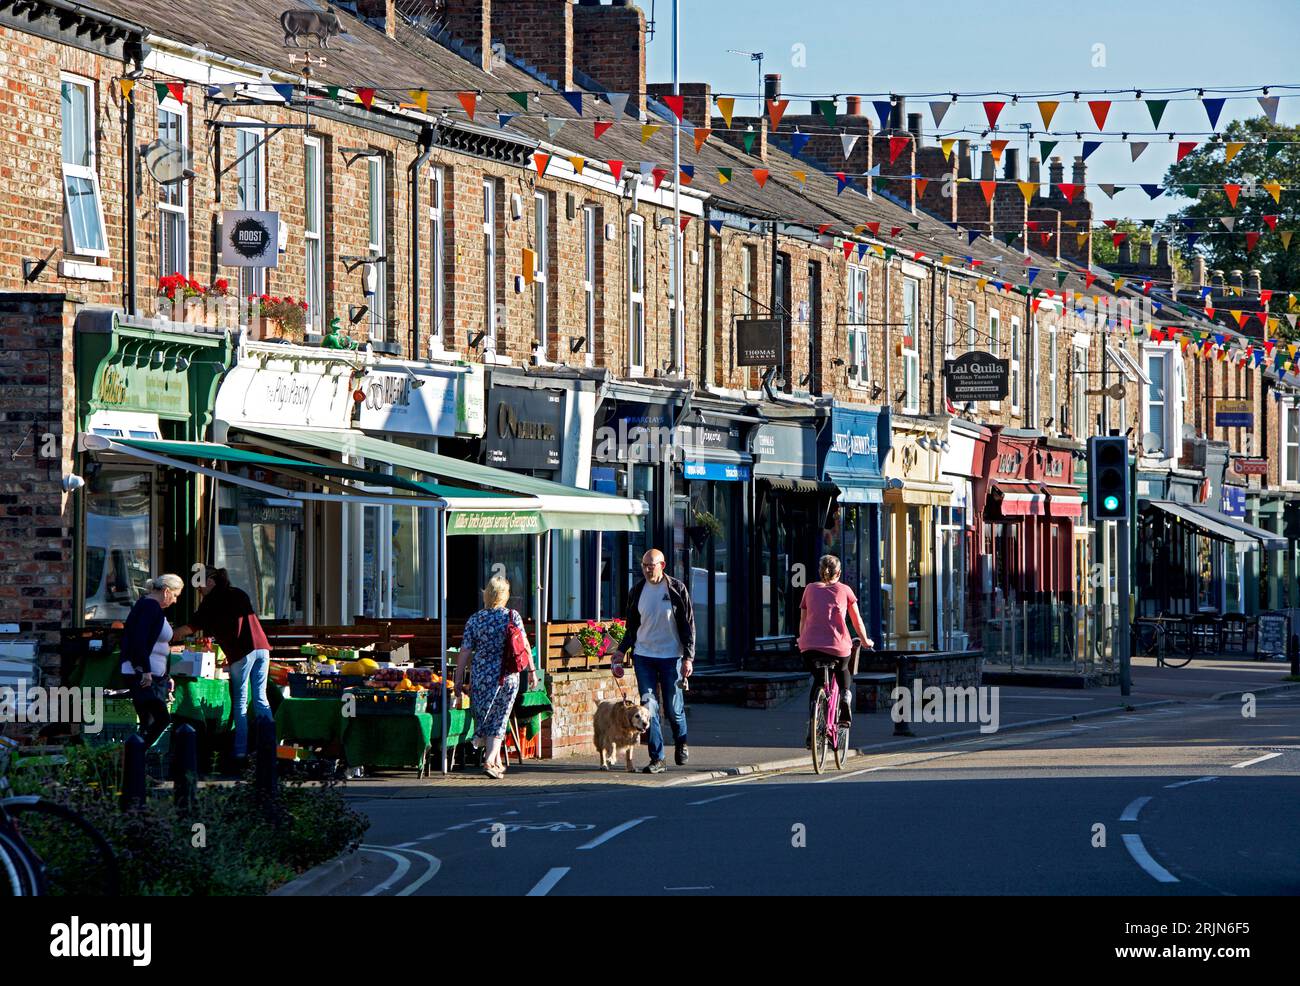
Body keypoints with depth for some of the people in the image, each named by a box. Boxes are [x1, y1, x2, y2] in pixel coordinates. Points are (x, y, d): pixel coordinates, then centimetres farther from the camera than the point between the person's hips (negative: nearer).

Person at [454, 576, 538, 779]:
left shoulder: (474, 620, 0)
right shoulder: (513, 617, -2)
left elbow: (465, 652, 0)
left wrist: (459, 680, 4)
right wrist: (531, 671, 6)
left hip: (481, 675, 1)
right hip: (508, 676, -1)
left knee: (484, 717, 14)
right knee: (500, 719, 5)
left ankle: (497, 763, 20)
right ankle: (490, 760, -8)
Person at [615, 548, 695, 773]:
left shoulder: (677, 589, -4)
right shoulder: (638, 591, 6)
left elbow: (688, 625, -2)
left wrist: (688, 658, -8)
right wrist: (621, 653, 7)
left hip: (671, 656, -3)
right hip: (643, 656, 3)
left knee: (674, 706, 3)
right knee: (648, 707, -5)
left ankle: (681, 743, 31)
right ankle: (657, 758, -4)